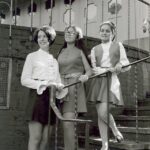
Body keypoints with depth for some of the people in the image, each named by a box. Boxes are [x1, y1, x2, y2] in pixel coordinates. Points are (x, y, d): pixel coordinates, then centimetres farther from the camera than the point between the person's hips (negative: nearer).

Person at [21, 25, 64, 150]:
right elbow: (24, 80, -1)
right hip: (37, 95, -4)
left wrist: (59, 86, -5)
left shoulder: (54, 59, 20)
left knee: (45, 139, 4)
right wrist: (43, 84, -14)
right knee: (35, 138, -8)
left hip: (52, 97, 4)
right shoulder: (32, 56, 8)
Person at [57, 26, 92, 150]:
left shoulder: (80, 51, 9)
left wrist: (85, 76, -15)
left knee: (68, 123, -15)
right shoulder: (61, 52, 18)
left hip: (75, 87, -4)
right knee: (67, 123, 4)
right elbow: (57, 71, 16)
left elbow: (89, 70, 5)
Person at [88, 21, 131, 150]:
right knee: (100, 114, 0)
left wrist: (107, 70, -10)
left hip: (112, 81, -3)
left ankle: (115, 130, 13)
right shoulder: (95, 49, 12)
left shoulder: (118, 46, 9)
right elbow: (94, 69, 2)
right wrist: (112, 68, -13)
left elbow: (126, 65, 3)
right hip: (99, 82, 3)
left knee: (103, 112, -17)